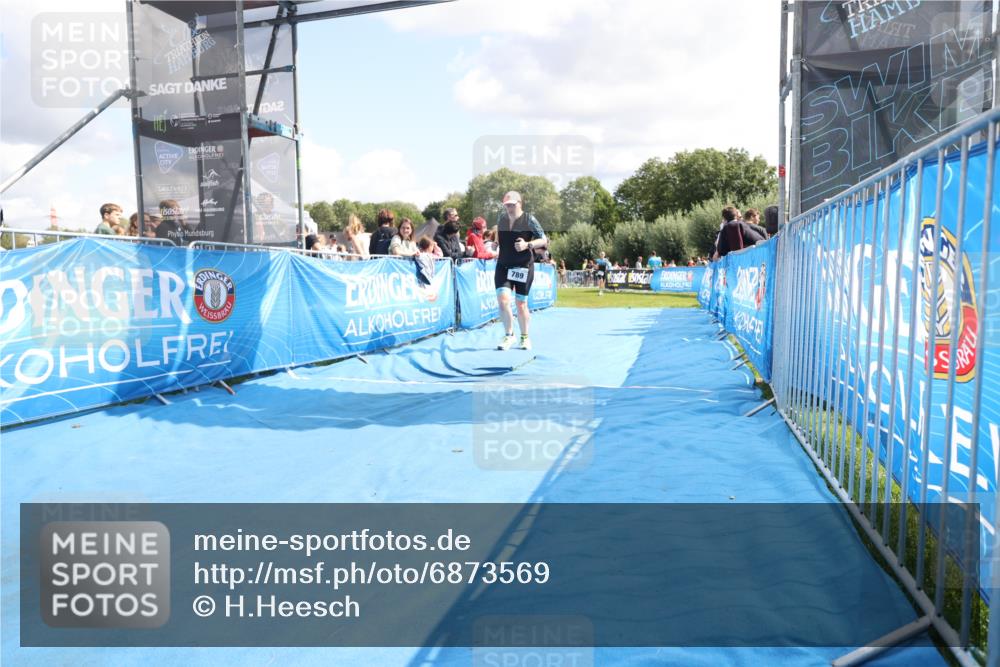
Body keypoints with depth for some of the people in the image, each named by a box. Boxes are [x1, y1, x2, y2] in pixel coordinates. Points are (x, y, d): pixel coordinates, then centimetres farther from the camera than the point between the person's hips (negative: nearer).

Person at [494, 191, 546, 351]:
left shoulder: (529, 220, -7)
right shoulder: (501, 218, 6)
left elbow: (544, 240, -8)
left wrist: (527, 245, -24)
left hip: (524, 267, -3)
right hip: (503, 266, 3)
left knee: (521, 303, 4)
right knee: (503, 299, -14)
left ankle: (525, 337, 24)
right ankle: (509, 335, 3)